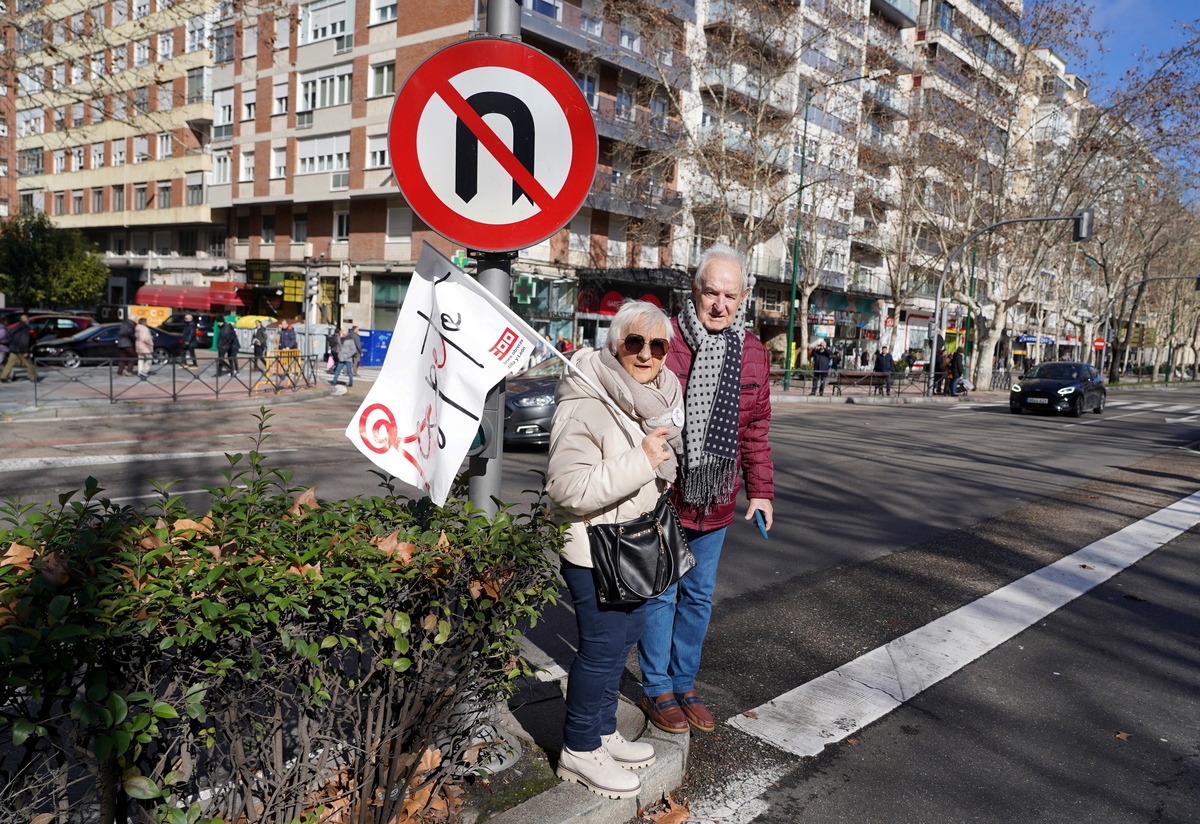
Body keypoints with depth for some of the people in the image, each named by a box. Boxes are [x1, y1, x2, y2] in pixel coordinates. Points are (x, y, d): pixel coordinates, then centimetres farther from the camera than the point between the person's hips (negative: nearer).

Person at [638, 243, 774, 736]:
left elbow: (756, 429, 11)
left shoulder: (752, 354, 4)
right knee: (661, 594, 9)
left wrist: (760, 489, 10)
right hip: (661, 497, -5)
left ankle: (684, 683, 35)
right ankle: (657, 688, 27)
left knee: (699, 596, 17)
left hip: (715, 502, 5)